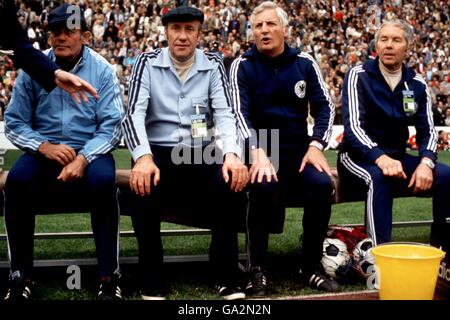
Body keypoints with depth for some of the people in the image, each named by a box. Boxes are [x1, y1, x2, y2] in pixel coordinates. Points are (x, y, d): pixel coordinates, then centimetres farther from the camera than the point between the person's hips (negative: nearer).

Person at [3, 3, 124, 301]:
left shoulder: (102, 70, -2)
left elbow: (112, 126, -8)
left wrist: (83, 158, -24)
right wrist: (44, 146, -17)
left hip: (90, 150, -1)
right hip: (44, 150, 2)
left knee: (103, 181, -34)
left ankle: (109, 277, -22)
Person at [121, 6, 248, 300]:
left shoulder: (213, 65, 8)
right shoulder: (147, 63, 3)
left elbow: (225, 113, -3)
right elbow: (134, 114, -8)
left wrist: (232, 154, -24)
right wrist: (143, 157, -27)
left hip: (202, 151, 1)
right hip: (159, 151, -1)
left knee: (228, 182, -30)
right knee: (144, 188, -33)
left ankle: (228, 279, -15)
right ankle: (152, 283, -17)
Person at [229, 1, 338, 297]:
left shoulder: (305, 63, 7)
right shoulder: (243, 66, 0)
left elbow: (325, 107, 4)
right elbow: (240, 113, -13)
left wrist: (316, 145, -14)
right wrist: (258, 152, -29)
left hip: (298, 148, 3)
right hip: (260, 149, -2)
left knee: (322, 183, -27)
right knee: (264, 185, -34)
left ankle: (312, 267, -12)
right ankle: (258, 269, -20)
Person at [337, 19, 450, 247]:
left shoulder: (417, 85, 7)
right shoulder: (359, 76, -7)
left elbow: (427, 131, 4)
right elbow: (353, 127, -17)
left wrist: (426, 162, -19)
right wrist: (380, 158, -34)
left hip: (397, 157, 5)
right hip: (358, 157, -4)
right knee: (378, 177, -38)